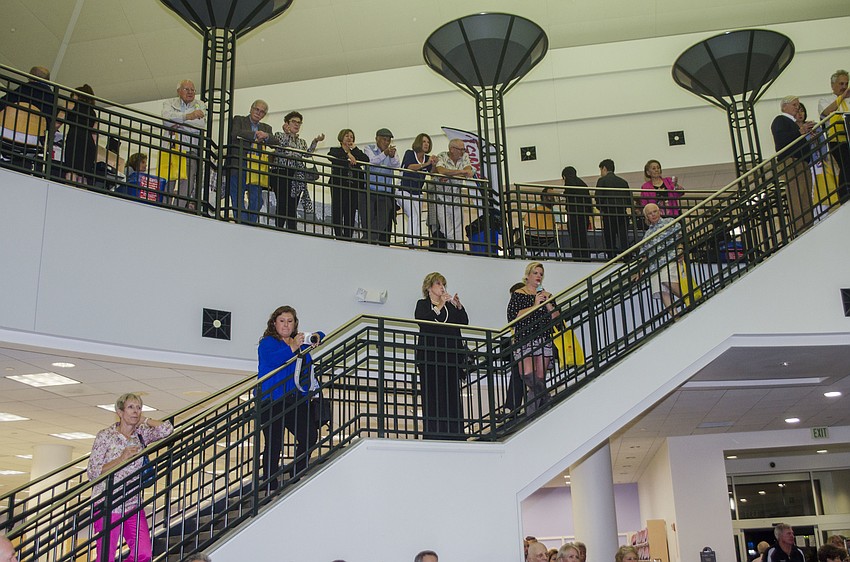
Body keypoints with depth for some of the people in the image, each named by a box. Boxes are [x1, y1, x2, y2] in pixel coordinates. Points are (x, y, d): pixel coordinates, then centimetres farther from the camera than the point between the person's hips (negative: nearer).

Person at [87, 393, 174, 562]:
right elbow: (92, 473, -7)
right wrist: (121, 459, -16)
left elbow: (167, 429, -10)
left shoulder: (141, 434, 8)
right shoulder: (105, 436, -4)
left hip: (133, 504, 4)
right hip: (107, 504, -4)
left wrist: (143, 420, 2)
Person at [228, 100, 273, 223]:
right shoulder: (238, 120, 13)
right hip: (238, 166, -3)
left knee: (255, 201, -5)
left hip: (256, 167, 3)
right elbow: (235, 134, -7)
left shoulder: (266, 128, 24)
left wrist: (266, 136, -12)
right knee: (238, 199, -7)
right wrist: (255, 135, -6)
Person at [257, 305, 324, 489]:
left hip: (296, 401, 6)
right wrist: (293, 348, -31)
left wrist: (315, 338, 8)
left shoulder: (299, 341, 15)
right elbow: (272, 360, -22)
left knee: (310, 435, -2)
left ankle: (296, 478, 16)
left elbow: (319, 335, 31)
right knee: (274, 444, -7)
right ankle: (270, 486, 3)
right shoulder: (268, 343, -2)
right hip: (272, 402, -6)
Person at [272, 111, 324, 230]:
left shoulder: (302, 142, 24)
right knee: (282, 205, -13)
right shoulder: (279, 135, 11)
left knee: (293, 207, -1)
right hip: (281, 173, -5)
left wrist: (315, 141, -5)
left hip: (296, 177, 5)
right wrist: (287, 132, -5)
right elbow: (282, 145, -10)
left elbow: (307, 153, 5)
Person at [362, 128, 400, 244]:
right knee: (369, 223, -6)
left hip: (385, 193, 3)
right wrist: (385, 154, -31)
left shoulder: (391, 151, 14)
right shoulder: (369, 149, 7)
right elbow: (372, 161, -15)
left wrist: (392, 156, -29)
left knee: (384, 224, -4)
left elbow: (396, 165, -7)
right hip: (369, 191, -3)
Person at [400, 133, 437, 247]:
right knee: (414, 215, -22)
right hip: (405, 191, -6)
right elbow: (409, 167, -23)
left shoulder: (428, 158, 9)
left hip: (417, 193, 6)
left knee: (417, 220, 1)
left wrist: (434, 165, -22)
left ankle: (413, 244, 5)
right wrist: (425, 164, -30)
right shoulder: (409, 153, -4)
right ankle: (412, 243, -27)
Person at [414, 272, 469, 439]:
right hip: (430, 355, -3)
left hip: (451, 355, 3)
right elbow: (421, 321, -10)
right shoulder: (422, 304, 10)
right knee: (432, 393, -6)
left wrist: (459, 306, -5)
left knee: (452, 392, -2)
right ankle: (433, 431, -4)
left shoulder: (450, 305, 20)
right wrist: (439, 306, -13)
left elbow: (464, 322, 9)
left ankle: (453, 431, -1)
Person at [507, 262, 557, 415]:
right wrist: (534, 306, -8)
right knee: (528, 374, -23)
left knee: (540, 378, -4)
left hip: (544, 340, 3)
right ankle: (547, 402, -12)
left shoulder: (546, 295, 20)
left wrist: (548, 303, -2)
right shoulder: (518, 294, 7)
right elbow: (512, 317, -7)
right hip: (524, 339, -3)